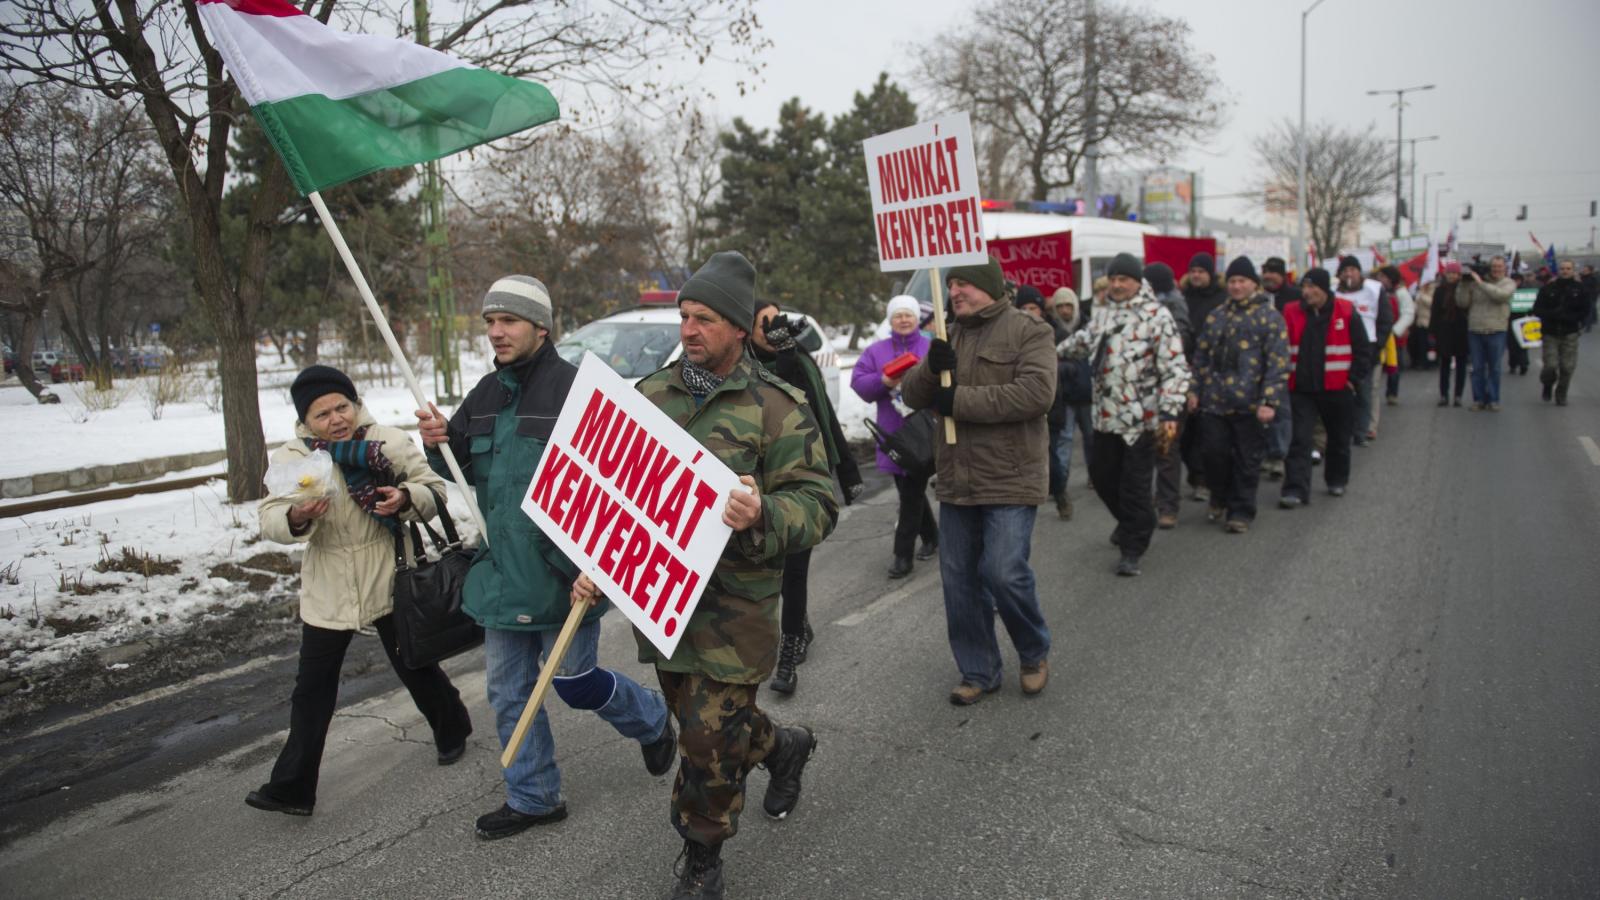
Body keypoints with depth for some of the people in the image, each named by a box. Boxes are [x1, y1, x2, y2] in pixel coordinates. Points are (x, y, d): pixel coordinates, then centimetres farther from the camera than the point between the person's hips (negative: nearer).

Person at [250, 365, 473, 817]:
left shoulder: (390, 442, -8)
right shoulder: (290, 458, -4)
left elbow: (432, 489, -4)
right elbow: (270, 519, -10)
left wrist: (406, 498, -27)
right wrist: (295, 518, -34)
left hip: (390, 583, -1)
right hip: (327, 594, 1)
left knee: (415, 666, 16)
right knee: (312, 690, 6)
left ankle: (452, 729, 43)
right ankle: (292, 786, 16)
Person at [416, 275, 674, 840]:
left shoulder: (574, 388, -18)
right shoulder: (486, 394, 8)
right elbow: (465, 468, 18)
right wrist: (440, 443, -4)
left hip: (562, 574, -7)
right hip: (504, 570, 8)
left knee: (574, 681, 6)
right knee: (507, 691, 14)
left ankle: (654, 721, 36)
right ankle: (532, 798, 31)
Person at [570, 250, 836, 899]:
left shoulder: (775, 407, -10)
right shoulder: (652, 393, 7)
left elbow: (817, 504, -13)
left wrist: (762, 515, -34)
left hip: (731, 604, -6)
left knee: (709, 736, -1)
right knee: (696, 716, 20)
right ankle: (781, 746, 49)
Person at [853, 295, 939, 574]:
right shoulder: (876, 350, 10)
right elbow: (858, 382, 1)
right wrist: (882, 381, -16)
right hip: (892, 433, 4)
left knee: (912, 493, -5)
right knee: (909, 491, 13)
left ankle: (903, 554, 1)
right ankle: (930, 536, 33)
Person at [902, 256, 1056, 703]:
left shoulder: (1028, 331, -6)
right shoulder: (948, 336, 14)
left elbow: (1036, 393, -21)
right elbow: (912, 394, 9)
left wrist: (960, 399, -18)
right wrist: (931, 370, -14)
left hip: (1009, 479, -6)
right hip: (956, 480, 7)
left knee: (1004, 573, -9)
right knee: (958, 579, 8)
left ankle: (1035, 653, 19)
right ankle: (978, 672, 23)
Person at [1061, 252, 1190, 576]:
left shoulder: (1156, 315, -10)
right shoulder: (1104, 312, 11)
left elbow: (1175, 369, -13)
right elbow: (1084, 341, 31)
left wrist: (1169, 413, -19)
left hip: (1140, 417, -7)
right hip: (1106, 413, 7)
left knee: (1134, 485, -1)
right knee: (1102, 475, 16)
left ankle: (1133, 549, 12)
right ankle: (1132, 522, 42)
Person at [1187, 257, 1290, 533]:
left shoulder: (1269, 317, -2)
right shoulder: (1216, 316, 14)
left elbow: (1278, 363, -8)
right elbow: (1201, 356, 18)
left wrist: (1270, 401, -15)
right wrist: (1194, 389, 11)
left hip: (1249, 405, -4)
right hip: (1214, 402, 4)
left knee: (1247, 461, 3)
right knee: (1213, 453, 5)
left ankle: (1241, 512, 15)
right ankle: (1220, 500, 28)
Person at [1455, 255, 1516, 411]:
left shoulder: (1508, 283, 2)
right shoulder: (1474, 282, 5)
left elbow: (1500, 295, -19)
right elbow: (1462, 303, 3)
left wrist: (1480, 283, -17)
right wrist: (1464, 284, -6)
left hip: (1496, 332, -1)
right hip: (1475, 331, 1)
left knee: (1494, 368, 5)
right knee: (1477, 368, 6)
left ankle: (1493, 400, 13)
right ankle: (1479, 399, 14)